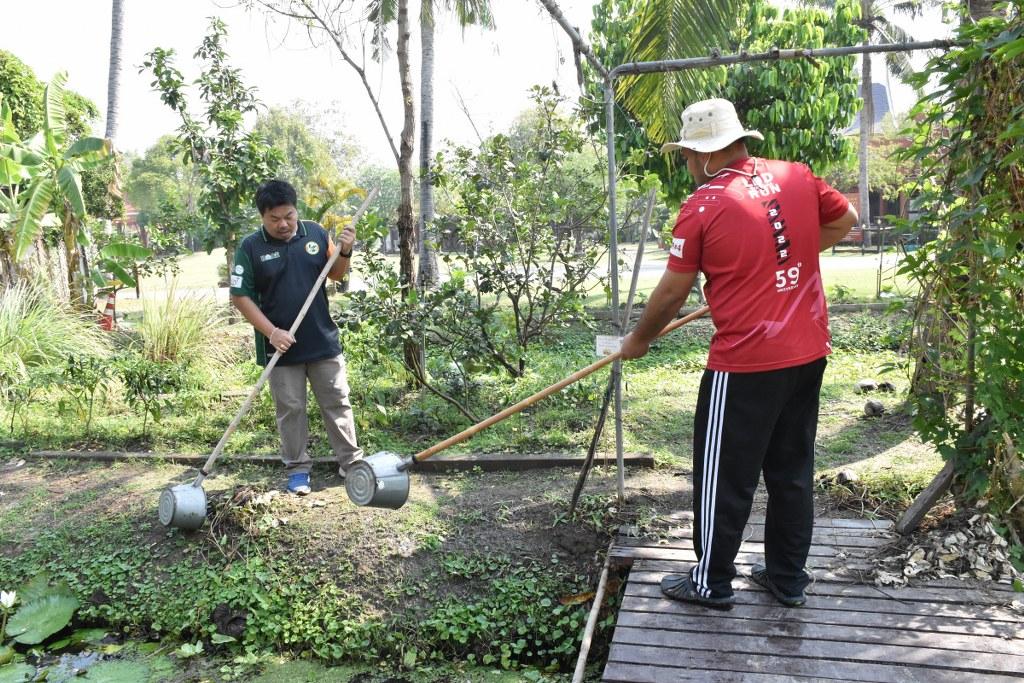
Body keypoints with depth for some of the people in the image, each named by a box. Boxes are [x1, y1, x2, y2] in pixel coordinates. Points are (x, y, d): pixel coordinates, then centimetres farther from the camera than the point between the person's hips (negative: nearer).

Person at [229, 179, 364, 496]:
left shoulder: (316, 233, 0)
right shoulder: (250, 247, -8)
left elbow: (336, 274, 10)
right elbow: (240, 296, -7)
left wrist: (345, 252, -11)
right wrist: (272, 332, -15)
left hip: (323, 340, 2)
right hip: (281, 345, -2)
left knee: (337, 402, 10)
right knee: (290, 409, 8)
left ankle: (351, 461, 22)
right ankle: (298, 468, 22)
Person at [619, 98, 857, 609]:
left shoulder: (703, 206, -12)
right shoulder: (796, 176, 2)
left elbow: (672, 291, -6)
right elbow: (845, 220, 18)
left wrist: (639, 340, 9)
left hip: (745, 365, -6)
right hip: (808, 354, 7)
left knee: (724, 477, 8)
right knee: (792, 470, 18)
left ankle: (711, 582, 22)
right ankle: (787, 577, 30)